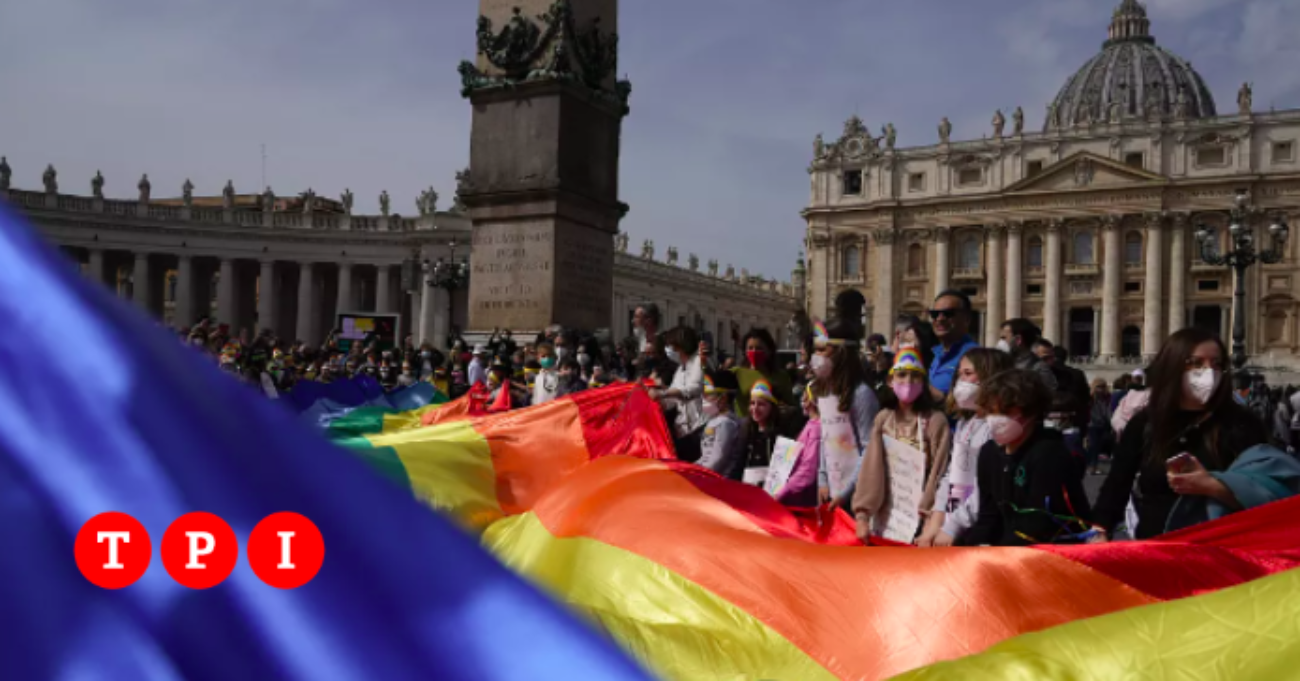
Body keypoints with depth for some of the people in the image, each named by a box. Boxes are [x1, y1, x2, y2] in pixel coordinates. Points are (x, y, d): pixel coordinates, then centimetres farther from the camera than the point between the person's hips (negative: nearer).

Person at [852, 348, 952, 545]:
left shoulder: (935, 420, -8)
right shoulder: (883, 419, 3)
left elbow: (938, 475, -10)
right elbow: (871, 469, -1)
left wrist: (932, 527, -17)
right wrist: (862, 515, -8)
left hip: (919, 514, -3)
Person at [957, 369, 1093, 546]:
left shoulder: (1049, 455, -17)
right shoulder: (990, 452, 6)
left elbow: (1039, 527, -21)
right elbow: (989, 515, 7)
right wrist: (980, 546, -10)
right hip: (1012, 552, 7)